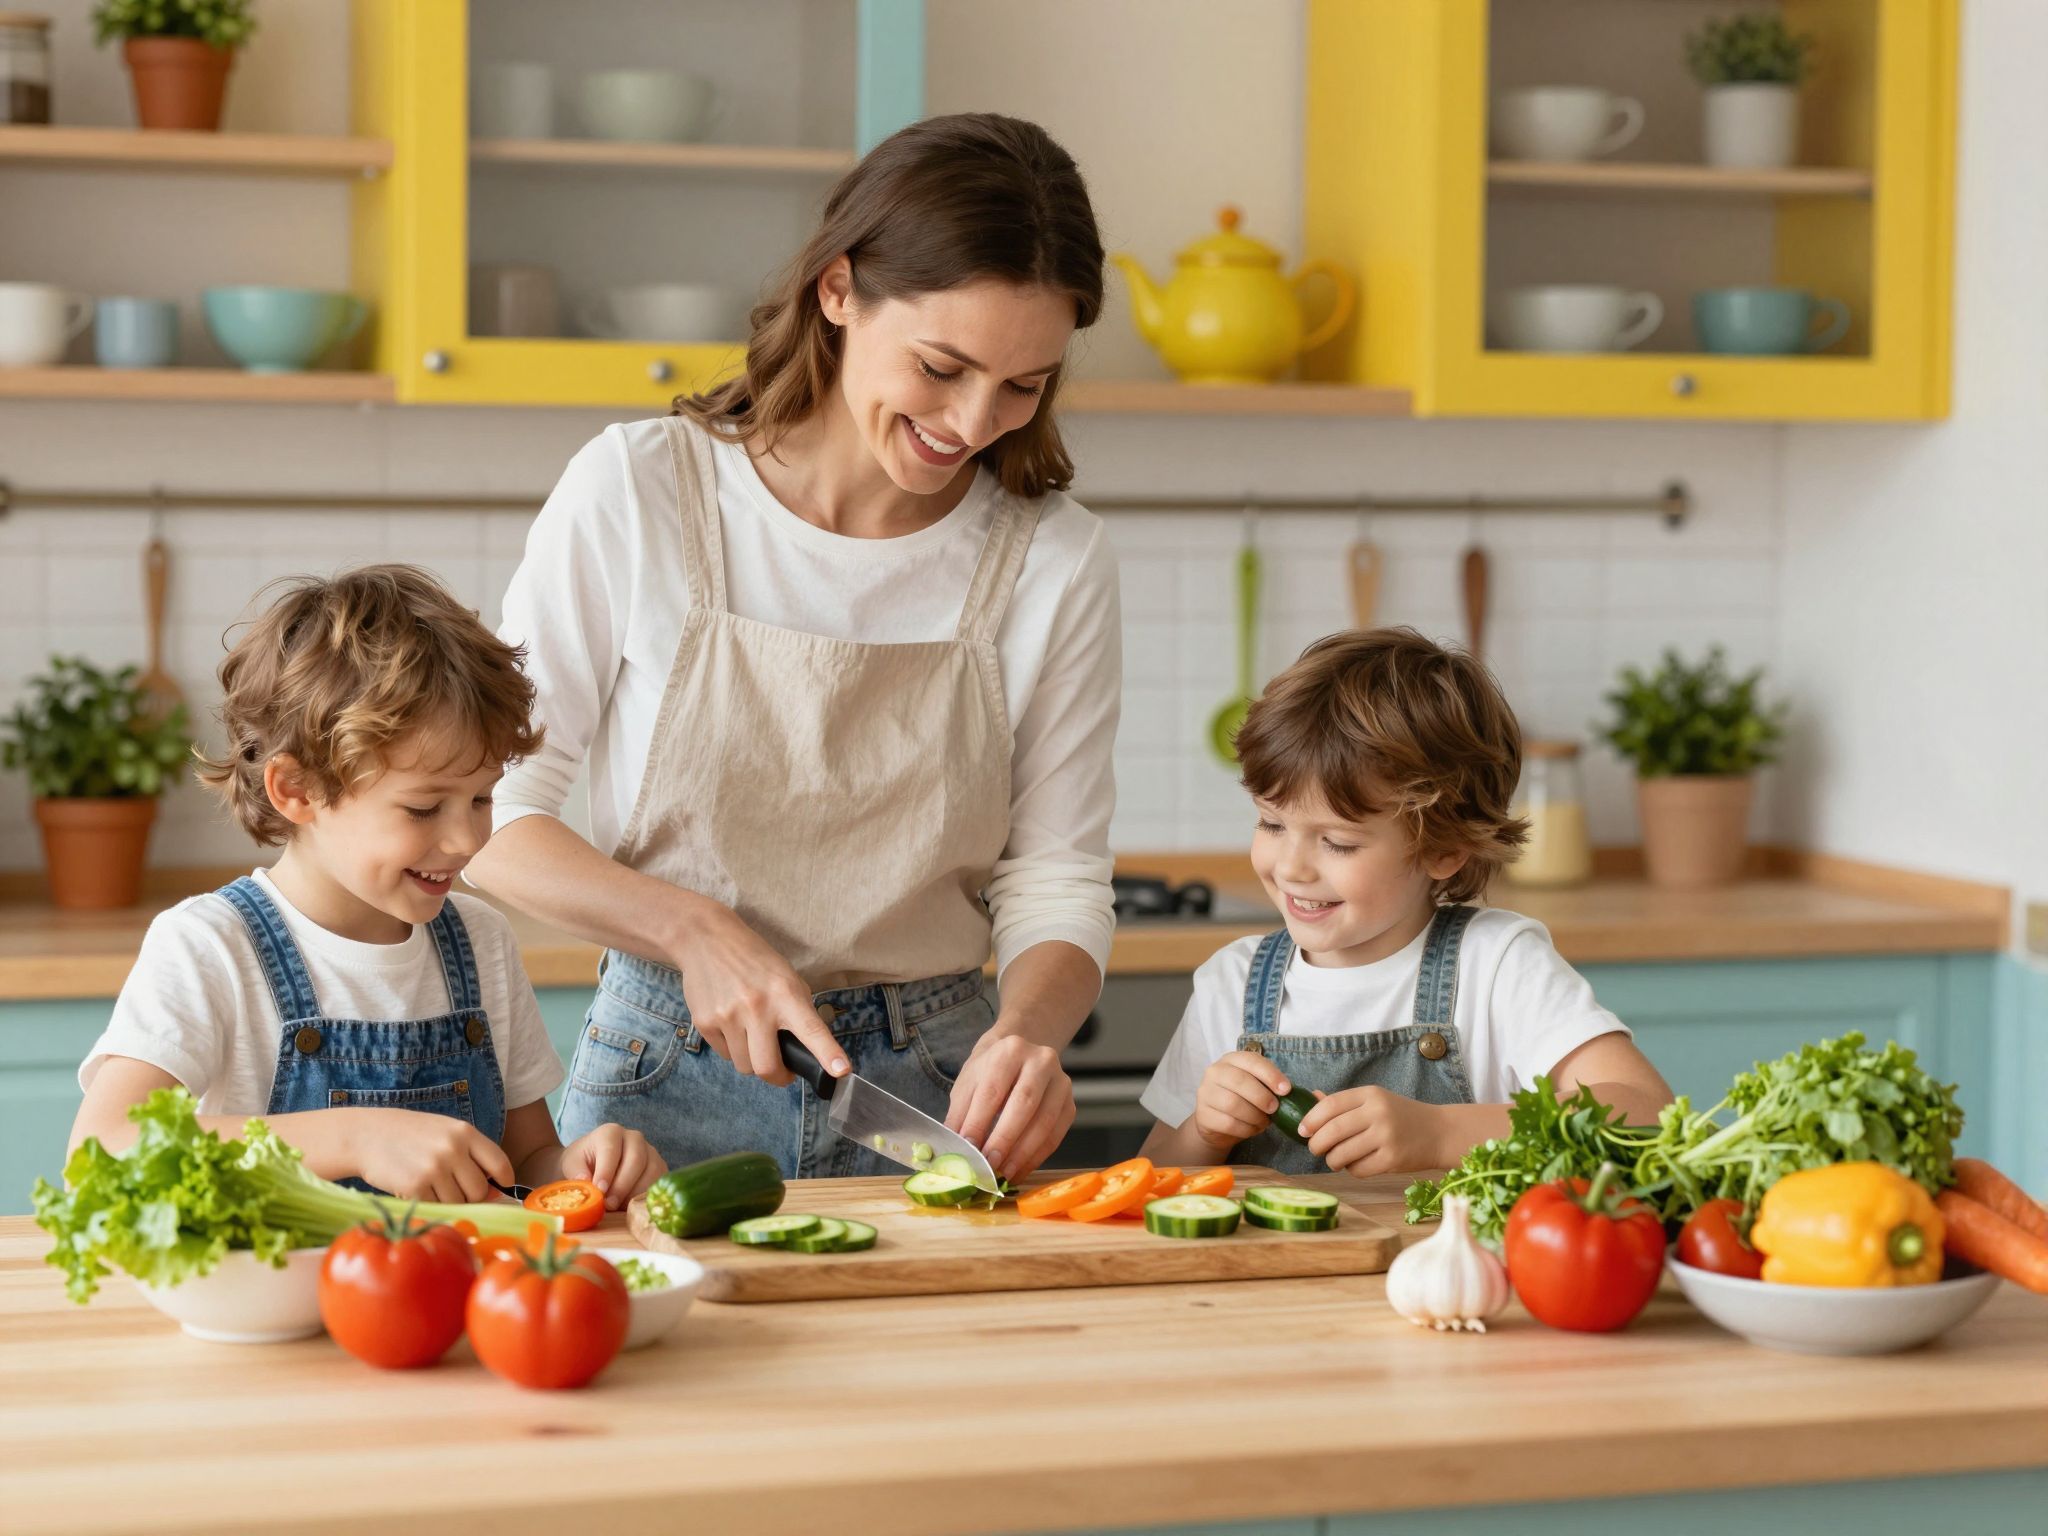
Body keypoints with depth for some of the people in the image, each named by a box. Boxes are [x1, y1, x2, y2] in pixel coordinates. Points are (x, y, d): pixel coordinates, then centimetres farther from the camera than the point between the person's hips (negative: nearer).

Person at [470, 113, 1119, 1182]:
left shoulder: (1055, 562, 0)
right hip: (670, 1085, -1)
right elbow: (488, 811, -2)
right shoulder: (636, 492, -5)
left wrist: (1029, 1032, -16)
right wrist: (694, 931, -16)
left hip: (935, 1092, 1)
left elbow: (1054, 882, 4)